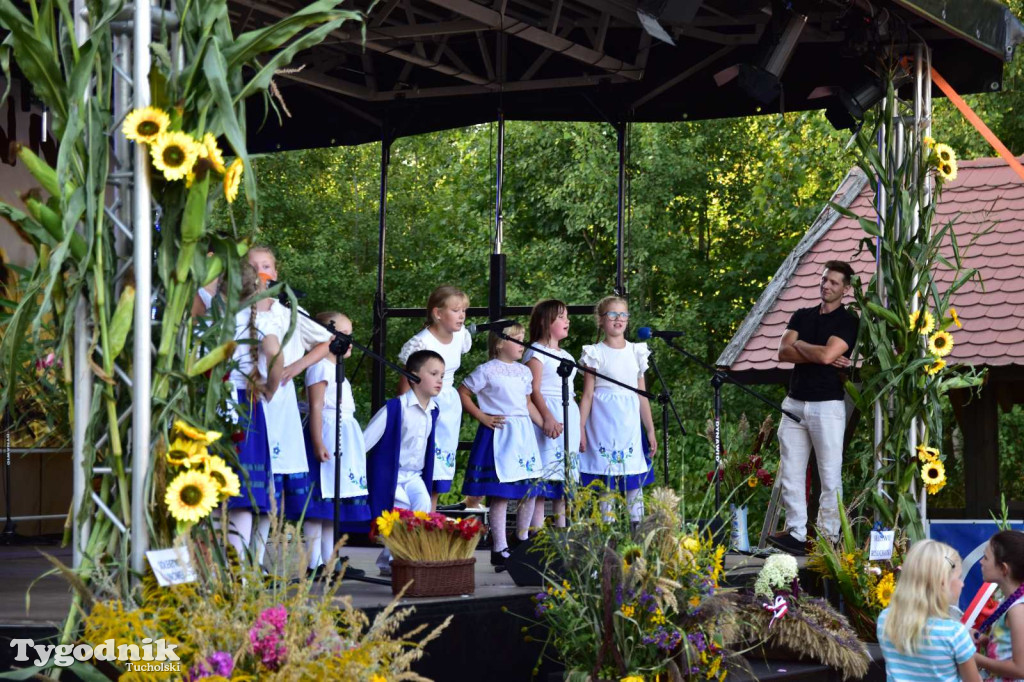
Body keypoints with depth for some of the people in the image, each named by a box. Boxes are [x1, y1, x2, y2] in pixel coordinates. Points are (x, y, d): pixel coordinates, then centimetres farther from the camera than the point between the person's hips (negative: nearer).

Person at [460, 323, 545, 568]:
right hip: (499, 434, -7)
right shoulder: (487, 371, -6)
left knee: (530, 490, 8)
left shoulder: (524, 372, 14)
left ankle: (523, 539, 25)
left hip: (524, 434, 7)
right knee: (501, 494, -6)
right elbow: (462, 393, -5)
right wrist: (482, 417, -8)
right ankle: (500, 549, -2)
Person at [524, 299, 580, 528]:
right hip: (547, 415, -8)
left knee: (565, 477, 8)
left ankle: (562, 530, 12)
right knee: (543, 476, -12)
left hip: (569, 416, 8)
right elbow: (534, 390, -13)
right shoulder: (536, 351, -4)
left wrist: (580, 426, 18)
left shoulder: (566, 355, 21)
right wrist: (547, 418, -25)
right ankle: (538, 532, -13)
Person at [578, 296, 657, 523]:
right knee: (606, 486, -2)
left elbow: (642, 395, 13)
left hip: (630, 425, 3)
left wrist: (651, 431, 12)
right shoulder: (595, 354, 0)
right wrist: (580, 430, -7)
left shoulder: (636, 353, 11)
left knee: (635, 485, 2)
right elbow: (587, 395, -1)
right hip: (604, 425, -3)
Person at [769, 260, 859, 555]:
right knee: (791, 473, 4)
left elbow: (826, 354, -17)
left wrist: (799, 345, 1)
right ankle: (796, 534, 8)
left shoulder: (849, 322, -2)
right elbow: (783, 353, 1)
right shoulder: (802, 316, 15)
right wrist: (821, 356, -9)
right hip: (795, 402, 6)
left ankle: (828, 537, 1)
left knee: (830, 476, -3)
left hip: (827, 405, -6)